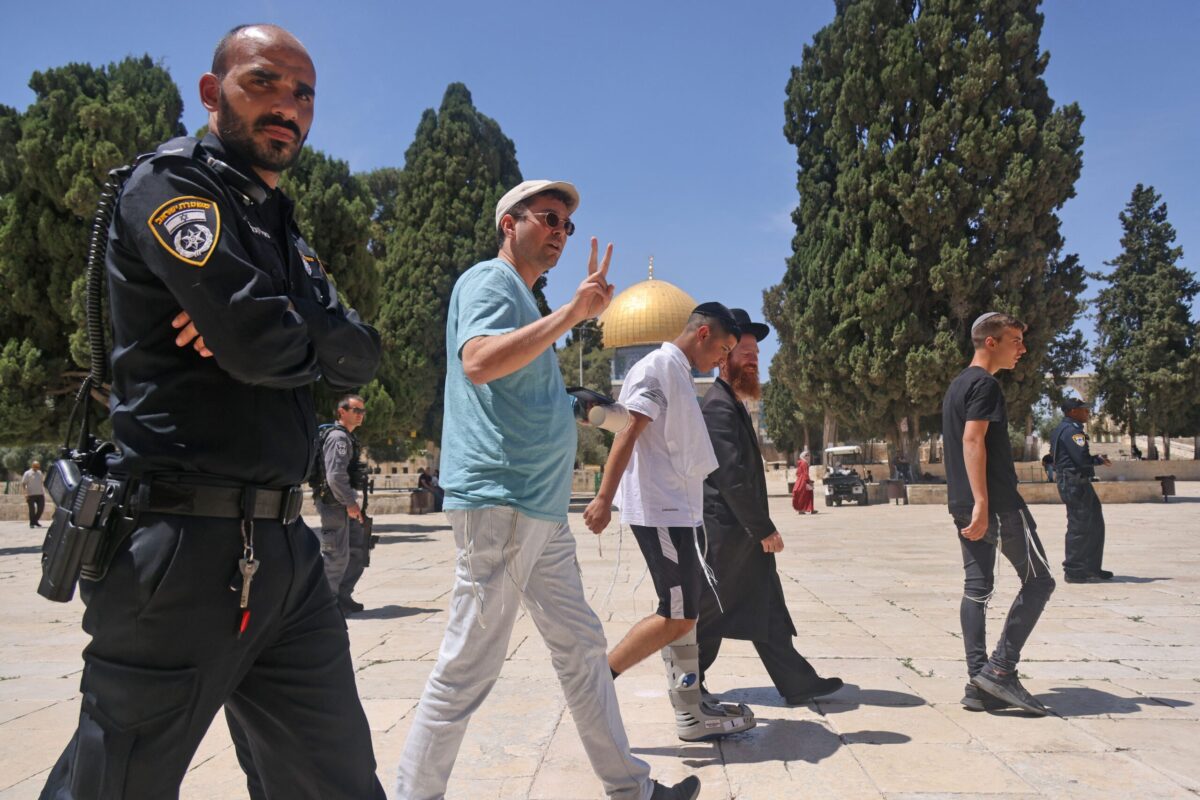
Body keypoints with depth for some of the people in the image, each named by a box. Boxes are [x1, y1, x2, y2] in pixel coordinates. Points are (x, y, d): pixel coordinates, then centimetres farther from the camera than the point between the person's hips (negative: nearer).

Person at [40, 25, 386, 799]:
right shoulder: (170, 184, -6)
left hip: (287, 546, 8)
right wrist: (311, 331, 0)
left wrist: (272, 323, -14)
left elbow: (362, 356, 4)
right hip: (185, 548, -8)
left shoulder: (282, 232, 19)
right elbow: (262, 345, -21)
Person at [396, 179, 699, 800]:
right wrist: (571, 313, -23)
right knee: (467, 669, -4)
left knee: (581, 647, 15)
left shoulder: (524, 298, 22)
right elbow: (478, 361, -26)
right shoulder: (489, 281, -6)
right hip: (500, 500, -10)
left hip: (543, 511, 10)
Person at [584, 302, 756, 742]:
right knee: (678, 617, -7)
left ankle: (691, 712, 19)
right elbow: (627, 433, -19)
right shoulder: (658, 366, -10)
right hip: (659, 511, -10)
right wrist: (604, 497, -24)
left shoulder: (680, 375, 19)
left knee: (685, 613, 12)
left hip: (680, 511, 10)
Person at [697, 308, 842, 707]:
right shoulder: (719, 406, -17)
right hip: (728, 532, -10)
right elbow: (731, 476, -23)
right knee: (712, 614, 2)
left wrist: (760, 528, 18)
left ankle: (799, 684, 18)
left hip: (742, 532, 10)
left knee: (767, 612, 12)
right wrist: (764, 528, -19)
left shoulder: (731, 403, 17)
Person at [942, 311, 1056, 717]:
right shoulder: (985, 384, -10)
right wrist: (982, 503, -25)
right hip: (998, 503, -9)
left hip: (964, 505, 9)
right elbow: (973, 441, -20)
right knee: (1038, 580, 1)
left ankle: (979, 684, 7)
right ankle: (1000, 668, -2)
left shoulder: (958, 385, 19)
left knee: (977, 588, 7)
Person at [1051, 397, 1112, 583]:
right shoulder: (1072, 430, -15)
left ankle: (1092, 568, 24)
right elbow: (1082, 459, -24)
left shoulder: (1062, 429, 18)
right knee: (1079, 527, -5)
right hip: (1076, 483, -11)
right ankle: (1073, 571, 2)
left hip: (1080, 483, 11)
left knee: (1095, 524, 17)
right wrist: (1099, 460, -3)